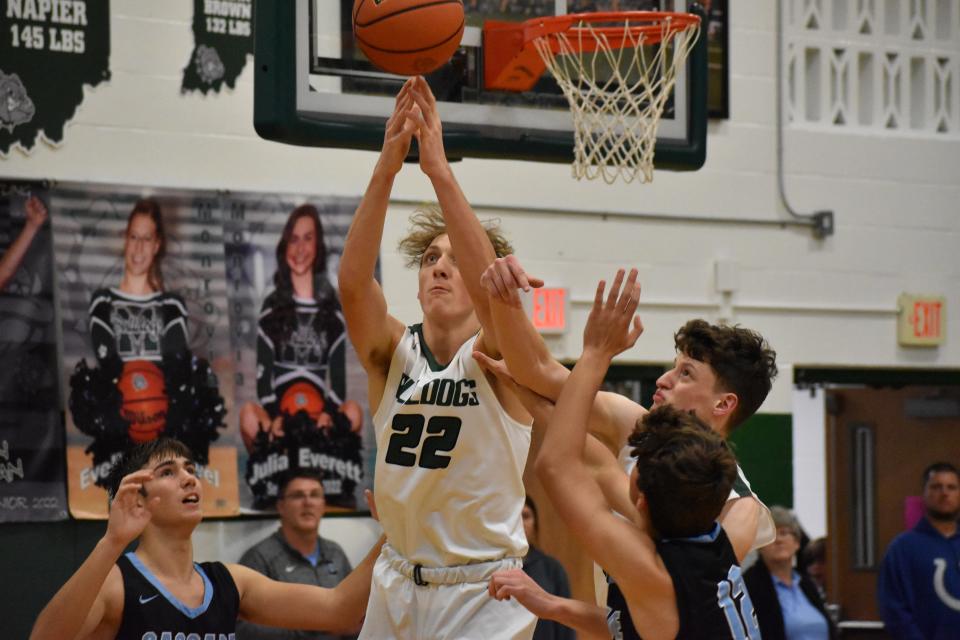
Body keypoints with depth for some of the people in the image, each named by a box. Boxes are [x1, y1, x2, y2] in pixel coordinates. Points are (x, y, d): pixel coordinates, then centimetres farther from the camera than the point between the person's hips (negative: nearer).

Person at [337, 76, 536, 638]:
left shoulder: (497, 357, -6)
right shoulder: (392, 353, 1)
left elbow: (492, 289, -28)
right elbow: (353, 283, -18)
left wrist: (441, 171, -33)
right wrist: (386, 170, -29)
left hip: (484, 593, -3)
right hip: (397, 586, 4)